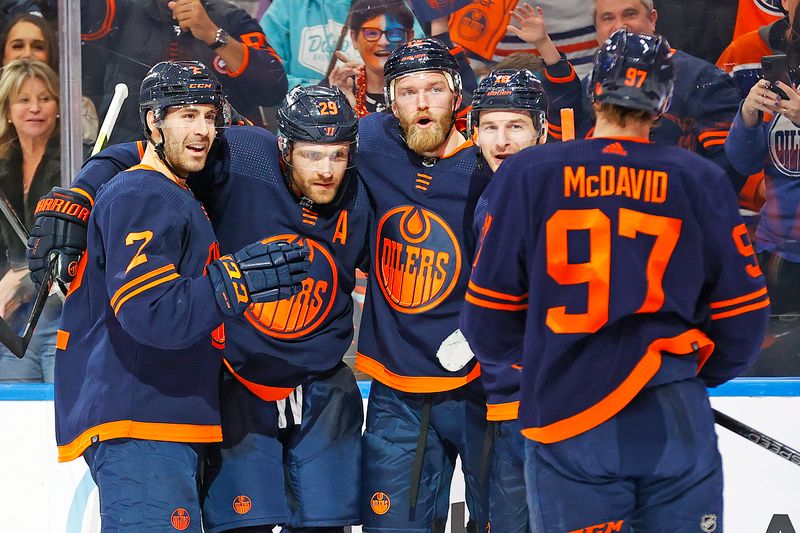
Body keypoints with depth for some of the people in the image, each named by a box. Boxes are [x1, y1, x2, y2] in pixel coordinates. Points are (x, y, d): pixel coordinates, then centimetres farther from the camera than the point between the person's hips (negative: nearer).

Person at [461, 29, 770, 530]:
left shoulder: (526, 175, -3)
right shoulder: (702, 181, -1)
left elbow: (490, 313, 1)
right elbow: (743, 313, 3)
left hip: (566, 420, 0)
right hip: (678, 423, 1)